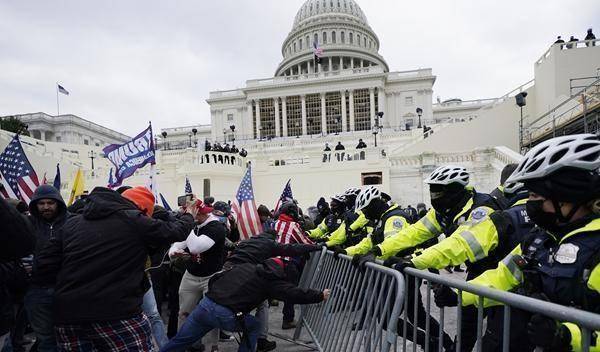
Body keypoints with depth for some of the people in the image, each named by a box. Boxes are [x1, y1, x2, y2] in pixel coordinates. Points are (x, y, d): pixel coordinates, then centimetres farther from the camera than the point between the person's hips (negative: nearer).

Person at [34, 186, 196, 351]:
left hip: (68, 315, 7)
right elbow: (174, 231, 7)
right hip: (117, 314, -6)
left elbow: (44, 264, 10)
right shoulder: (134, 220, -4)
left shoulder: (72, 223, 12)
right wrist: (188, 216, 27)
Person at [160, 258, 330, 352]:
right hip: (226, 316, -5)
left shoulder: (244, 266, 20)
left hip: (205, 304, 5)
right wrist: (321, 296, 18)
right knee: (254, 326, 22)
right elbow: (296, 294, 7)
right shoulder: (272, 280, 6)